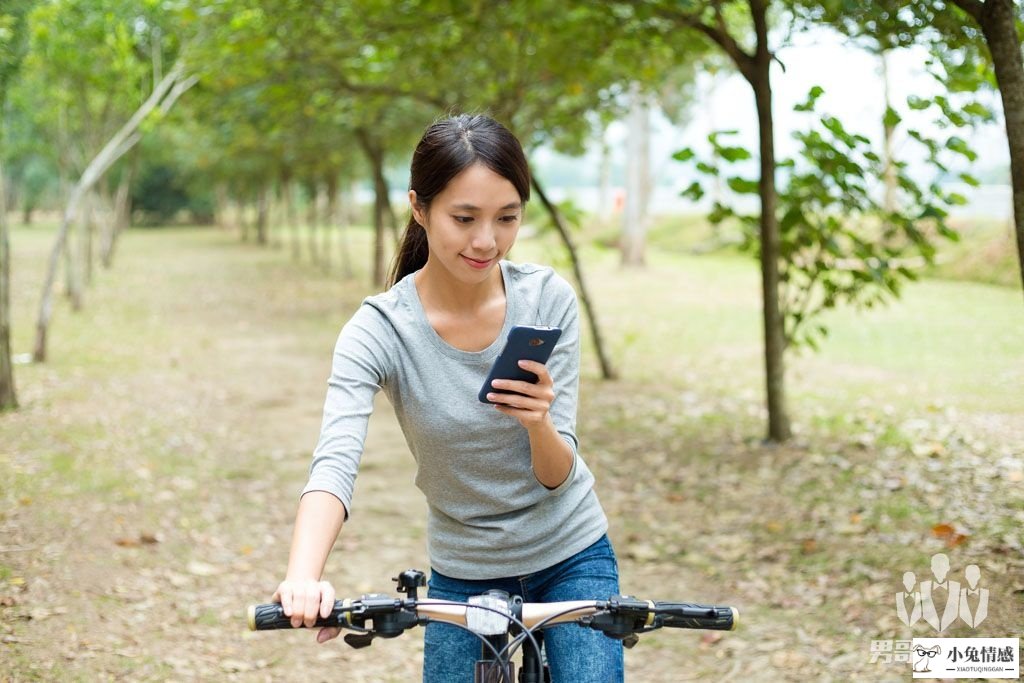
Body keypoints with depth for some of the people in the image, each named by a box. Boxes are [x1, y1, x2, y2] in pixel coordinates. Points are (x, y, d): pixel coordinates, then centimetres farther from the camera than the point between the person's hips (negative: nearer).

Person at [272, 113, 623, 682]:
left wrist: (538, 423, -36)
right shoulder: (378, 331, -18)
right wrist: (303, 579, -51)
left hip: (572, 559, 1)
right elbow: (334, 464, -33)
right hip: (463, 577, 0)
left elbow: (557, 476, -13)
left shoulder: (548, 299, -14)